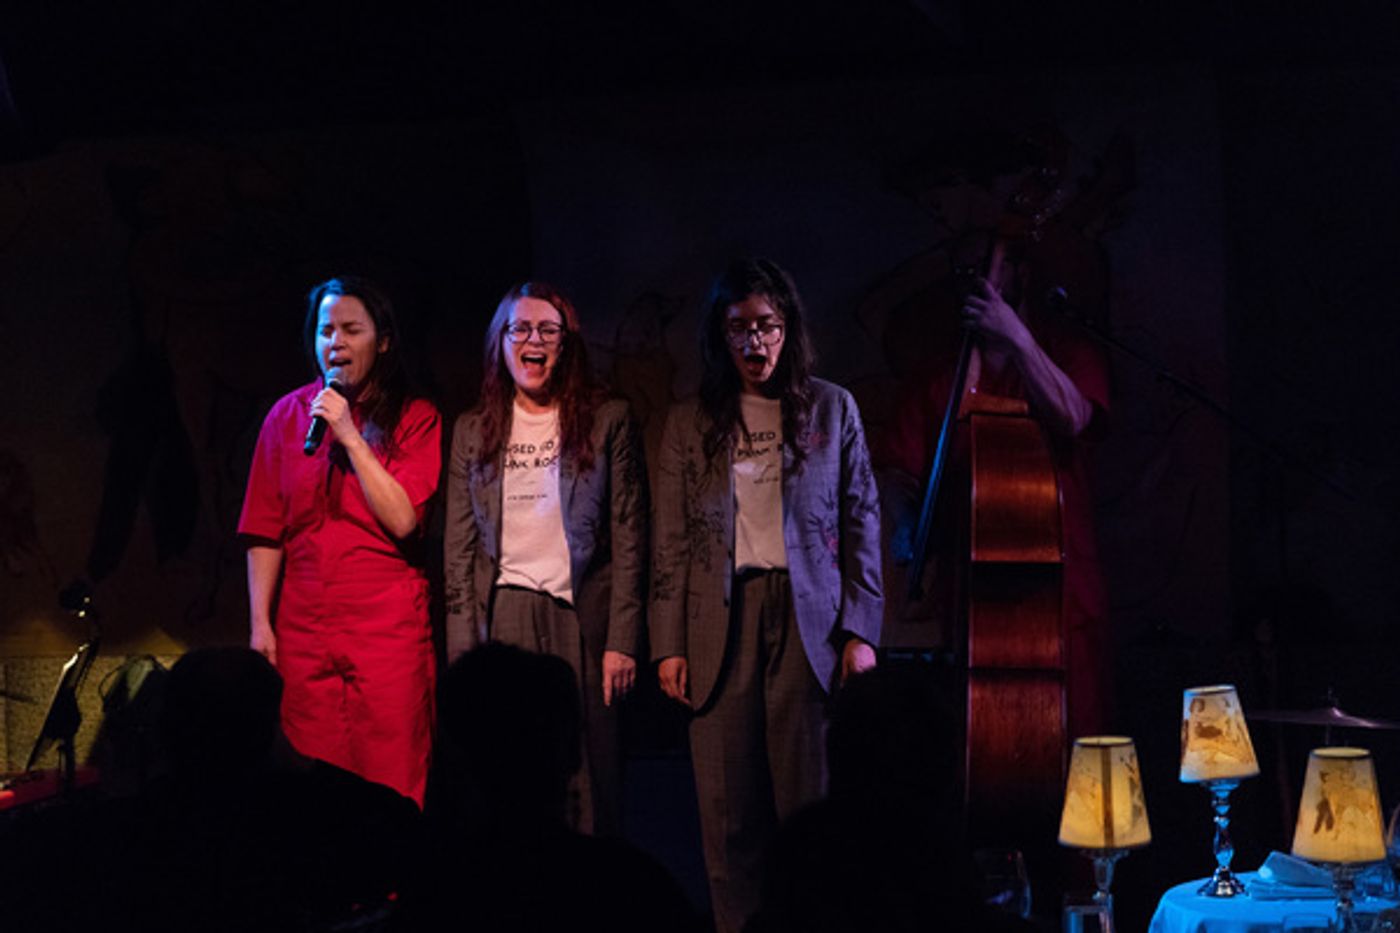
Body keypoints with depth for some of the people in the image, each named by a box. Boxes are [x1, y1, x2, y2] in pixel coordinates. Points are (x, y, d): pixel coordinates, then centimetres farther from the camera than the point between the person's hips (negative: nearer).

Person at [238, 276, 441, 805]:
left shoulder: (416, 419, 3)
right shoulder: (287, 415, 10)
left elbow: (403, 520, -10)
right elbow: (265, 531, 10)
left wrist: (350, 436, -11)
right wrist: (260, 623, 3)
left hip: (388, 629, -2)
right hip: (303, 630, 3)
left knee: (391, 791, -4)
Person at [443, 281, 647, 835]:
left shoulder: (608, 421, 5)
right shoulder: (473, 430, 13)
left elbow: (629, 537, 2)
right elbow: (458, 547, 11)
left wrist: (622, 642, -6)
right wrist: (462, 648, 2)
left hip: (580, 619, -2)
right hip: (500, 617, 2)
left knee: (585, 784, -3)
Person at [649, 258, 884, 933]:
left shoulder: (832, 409, 10)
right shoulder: (689, 424, 11)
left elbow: (862, 523, 8)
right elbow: (671, 543, 9)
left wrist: (860, 631, -1)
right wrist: (668, 646, 1)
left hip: (809, 618, -1)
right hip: (721, 623, 1)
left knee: (809, 800, -3)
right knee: (729, 808, -1)